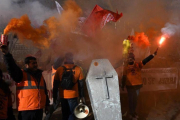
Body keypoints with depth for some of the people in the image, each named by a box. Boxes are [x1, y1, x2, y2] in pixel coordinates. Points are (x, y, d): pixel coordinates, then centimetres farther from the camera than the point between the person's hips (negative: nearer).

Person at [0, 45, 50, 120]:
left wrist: (47, 104, 24)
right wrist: (7, 54, -36)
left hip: (39, 110, 6)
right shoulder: (21, 74, -2)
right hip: (26, 111, -6)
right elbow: (12, 68, -21)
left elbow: (44, 91, 24)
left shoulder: (40, 75, 18)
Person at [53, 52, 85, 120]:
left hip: (63, 96, 2)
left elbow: (55, 85, 2)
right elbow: (81, 84, 0)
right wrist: (81, 96, 8)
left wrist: (54, 96, 10)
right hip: (73, 96, -2)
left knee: (65, 114, 15)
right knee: (71, 114, 3)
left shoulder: (59, 70, -2)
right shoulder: (78, 69, -4)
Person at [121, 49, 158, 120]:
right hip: (130, 86, -2)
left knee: (135, 99, 15)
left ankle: (134, 112, 33)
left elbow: (145, 61, -17)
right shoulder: (126, 67, -5)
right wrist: (122, 86, 5)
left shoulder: (138, 65, -4)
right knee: (131, 100, 6)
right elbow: (124, 77, 1)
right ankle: (131, 114, 19)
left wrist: (153, 55, -29)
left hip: (138, 85, 2)